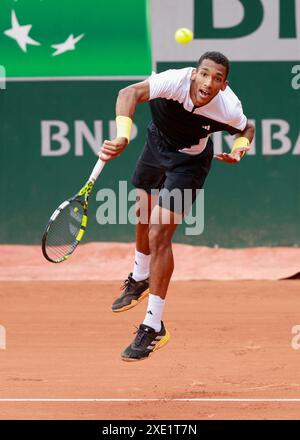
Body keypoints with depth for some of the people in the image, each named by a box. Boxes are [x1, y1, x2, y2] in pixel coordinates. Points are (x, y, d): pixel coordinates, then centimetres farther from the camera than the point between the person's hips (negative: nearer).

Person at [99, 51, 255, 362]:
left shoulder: (230, 110, -31)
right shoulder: (176, 81, -36)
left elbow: (247, 130, -5)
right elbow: (130, 93, -51)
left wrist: (239, 149, -27)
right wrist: (122, 137, -66)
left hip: (188, 161, -3)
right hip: (157, 142, 3)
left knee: (159, 234, -15)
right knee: (144, 217, 23)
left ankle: (153, 327, -8)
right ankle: (140, 279, 55)